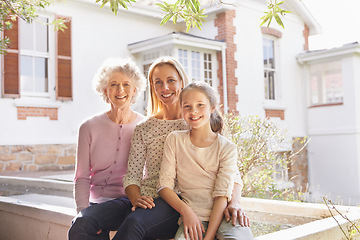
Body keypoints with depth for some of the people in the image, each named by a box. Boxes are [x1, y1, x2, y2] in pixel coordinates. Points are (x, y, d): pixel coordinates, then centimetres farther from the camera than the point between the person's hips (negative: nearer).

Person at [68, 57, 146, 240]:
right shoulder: (89, 128, 7)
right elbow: (81, 177, 7)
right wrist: (83, 210, -9)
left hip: (128, 202, -2)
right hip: (96, 202, 2)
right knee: (81, 224, -31)